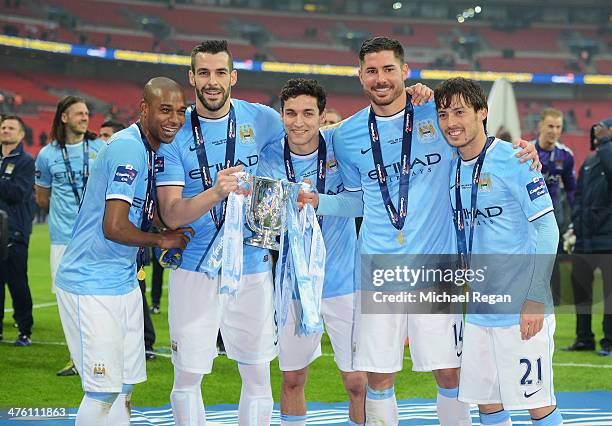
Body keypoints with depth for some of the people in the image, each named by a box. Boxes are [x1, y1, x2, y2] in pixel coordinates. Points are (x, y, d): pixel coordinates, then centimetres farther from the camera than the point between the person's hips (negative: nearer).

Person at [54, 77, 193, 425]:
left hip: (123, 282, 10)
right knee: (104, 392, -6)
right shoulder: (128, 149, -20)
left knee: (125, 385, 14)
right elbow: (114, 228, -26)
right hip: (92, 286, -10)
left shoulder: (152, 149, 9)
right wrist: (161, 240, -10)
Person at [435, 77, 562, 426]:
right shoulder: (453, 168, 10)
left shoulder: (513, 160, -12)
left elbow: (547, 230, -14)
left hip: (522, 310, -7)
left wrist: (535, 299, -17)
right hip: (479, 310, 7)